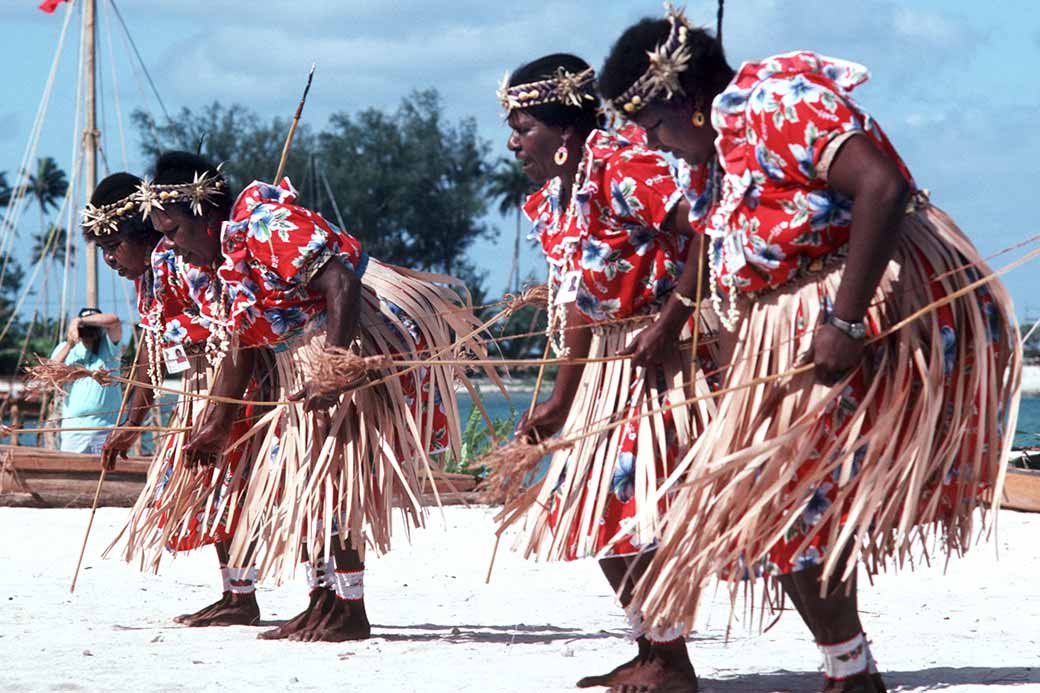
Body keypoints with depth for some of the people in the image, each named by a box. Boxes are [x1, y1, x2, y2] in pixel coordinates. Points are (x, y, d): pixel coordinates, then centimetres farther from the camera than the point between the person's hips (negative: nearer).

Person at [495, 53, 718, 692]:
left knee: (634, 503, -13)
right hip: (608, 361, 10)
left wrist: (669, 322, -28)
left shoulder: (622, 167, -18)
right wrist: (559, 405, 15)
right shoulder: (552, 203, 11)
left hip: (662, 353, -10)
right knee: (595, 513, 11)